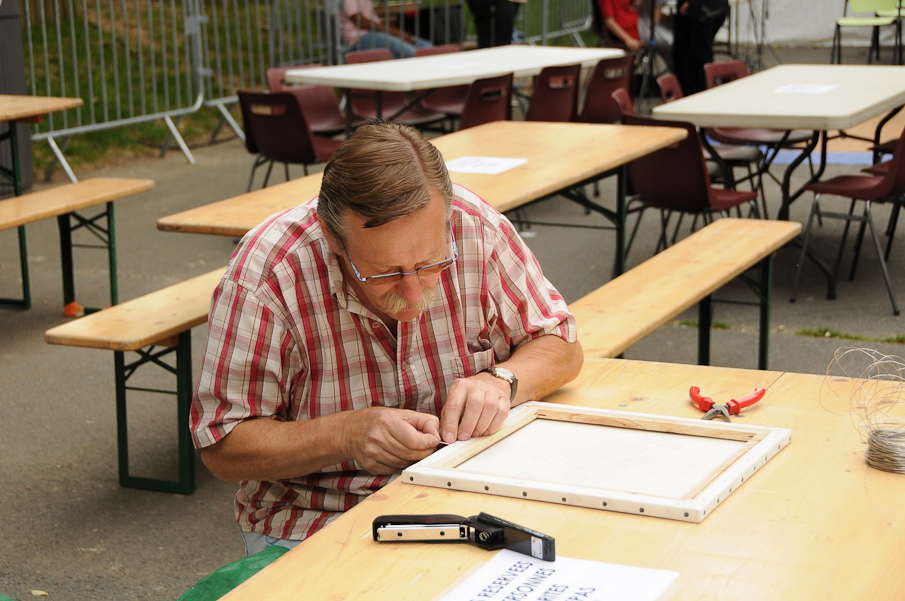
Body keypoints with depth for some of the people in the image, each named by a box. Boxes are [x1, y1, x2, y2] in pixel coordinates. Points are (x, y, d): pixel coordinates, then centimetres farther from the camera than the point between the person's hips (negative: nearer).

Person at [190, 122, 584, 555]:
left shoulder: (478, 229, -12)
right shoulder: (264, 272, -20)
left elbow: (560, 343, 3)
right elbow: (222, 447, -14)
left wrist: (502, 380, -17)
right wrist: (347, 435, -27)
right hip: (315, 524, -3)